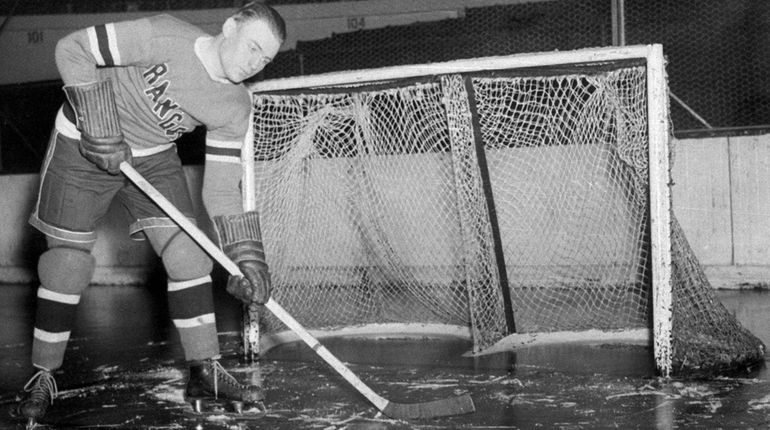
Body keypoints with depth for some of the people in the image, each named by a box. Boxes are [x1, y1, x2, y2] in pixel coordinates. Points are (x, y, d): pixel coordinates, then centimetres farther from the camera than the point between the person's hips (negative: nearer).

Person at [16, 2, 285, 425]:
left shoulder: (235, 108, -12)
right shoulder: (164, 37, -27)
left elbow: (221, 188, -9)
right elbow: (72, 49, -23)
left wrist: (247, 256, -19)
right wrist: (100, 129, -28)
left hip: (154, 157, 4)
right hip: (83, 147, -4)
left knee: (188, 255, -6)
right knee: (68, 265, -3)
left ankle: (205, 371, 5)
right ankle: (42, 378, 15)